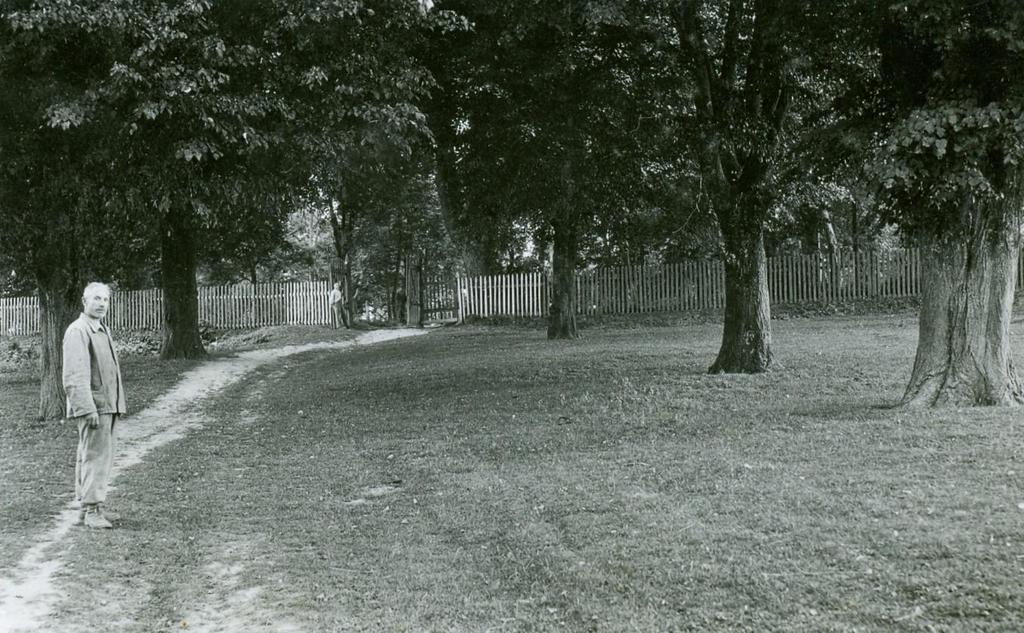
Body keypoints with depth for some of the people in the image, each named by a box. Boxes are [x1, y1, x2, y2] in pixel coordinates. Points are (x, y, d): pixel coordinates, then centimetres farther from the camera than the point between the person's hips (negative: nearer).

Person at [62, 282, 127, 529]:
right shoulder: (77, 331, -13)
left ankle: (87, 507, 22)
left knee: (95, 456, 14)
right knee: (95, 456, -9)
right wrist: (88, 409, -26)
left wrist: (117, 404, 19)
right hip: (92, 405, -10)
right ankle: (91, 510, -6)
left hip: (107, 406, 10)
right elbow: (75, 376, -20)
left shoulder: (102, 330, 18)